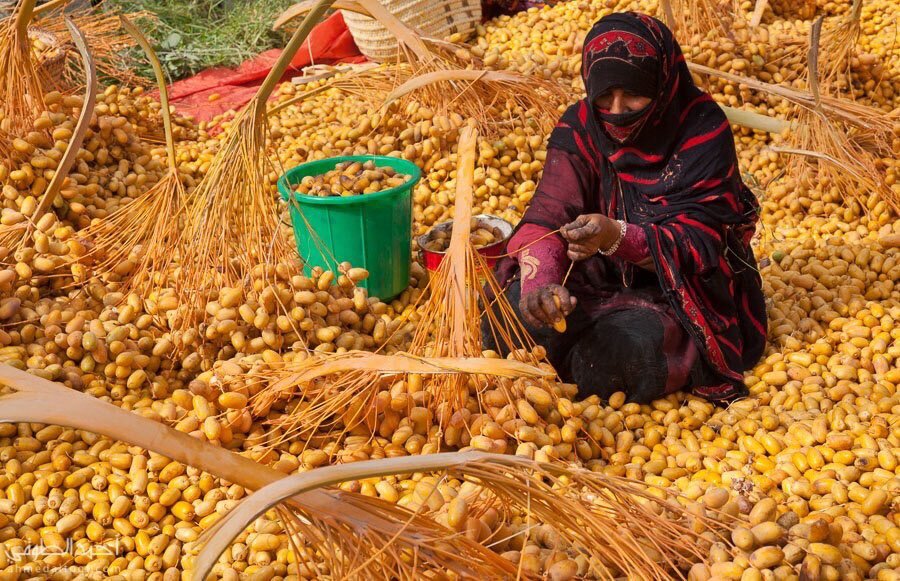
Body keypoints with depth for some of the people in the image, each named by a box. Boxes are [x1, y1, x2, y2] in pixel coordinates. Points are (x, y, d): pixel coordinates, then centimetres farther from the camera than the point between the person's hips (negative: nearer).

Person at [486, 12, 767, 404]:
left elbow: (699, 241, -22)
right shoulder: (580, 126, -10)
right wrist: (539, 284, -44)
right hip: (602, 276, 3)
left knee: (625, 348, -32)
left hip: (681, 287, -3)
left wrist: (618, 237, -41)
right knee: (515, 309, -22)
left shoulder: (703, 129, -19)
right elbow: (547, 217, -21)